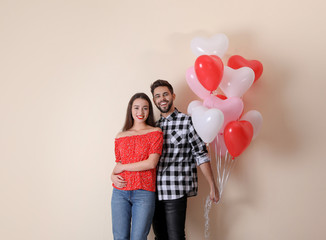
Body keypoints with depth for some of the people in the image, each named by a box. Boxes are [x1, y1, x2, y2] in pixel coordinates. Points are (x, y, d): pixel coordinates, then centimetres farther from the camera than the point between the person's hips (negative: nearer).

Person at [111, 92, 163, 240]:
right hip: (120, 192, 3)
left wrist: (123, 167, -4)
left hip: (144, 193, -3)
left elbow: (151, 163, -9)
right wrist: (113, 176, -4)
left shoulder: (155, 133, 2)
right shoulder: (121, 136, 12)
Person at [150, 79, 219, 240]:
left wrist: (212, 186, -6)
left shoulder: (187, 121, -2)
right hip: (154, 192, 5)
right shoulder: (154, 126, 13)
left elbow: (201, 155, -4)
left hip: (176, 192, -5)